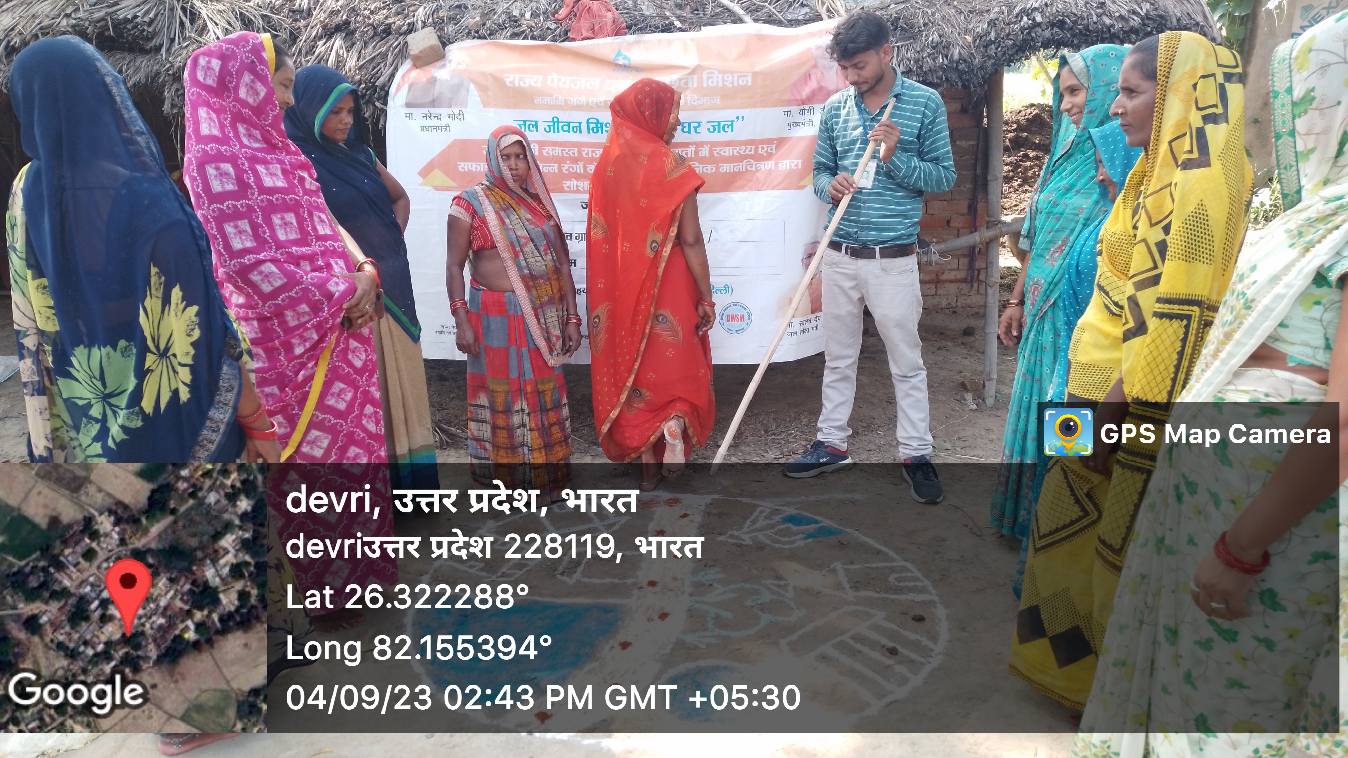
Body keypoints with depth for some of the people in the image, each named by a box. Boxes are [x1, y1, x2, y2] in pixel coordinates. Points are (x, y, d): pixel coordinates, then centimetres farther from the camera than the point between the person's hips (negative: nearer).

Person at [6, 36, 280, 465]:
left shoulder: (27, 192, -8)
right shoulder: (148, 203, -27)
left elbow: (31, 322, 4)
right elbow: (203, 330, -21)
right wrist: (257, 421, -12)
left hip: (82, 421, 6)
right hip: (174, 424, -5)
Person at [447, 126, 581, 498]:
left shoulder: (540, 202, 11)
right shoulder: (471, 203, -2)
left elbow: (561, 264, 10)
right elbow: (454, 267, -4)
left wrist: (571, 317, 5)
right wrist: (461, 320, -12)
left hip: (544, 316, 4)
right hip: (497, 317, -4)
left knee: (544, 393, 8)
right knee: (502, 393, 3)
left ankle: (546, 475, 20)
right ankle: (503, 479, 14)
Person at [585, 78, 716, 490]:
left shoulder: (608, 164, 3)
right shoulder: (670, 166, -13)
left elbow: (601, 234, 8)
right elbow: (690, 241, -14)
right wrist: (706, 297, -7)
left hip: (620, 286, 5)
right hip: (667, 286, -5)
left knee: (633, 365, 12)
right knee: (675, 363, 15)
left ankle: (647, 463, 16)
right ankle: (675, 426, -9)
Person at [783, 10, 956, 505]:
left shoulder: (925, 103, -5)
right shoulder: (834, 108, 5)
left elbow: (944, 177, -3)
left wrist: (895, 158, -19)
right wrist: (831, 185, -12)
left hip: (893, 259, -4)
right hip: (840, 256, 4)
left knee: (906, 363, 5)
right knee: (838, 358, 14)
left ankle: (916, 455, 17)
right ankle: (832, 444, 27)